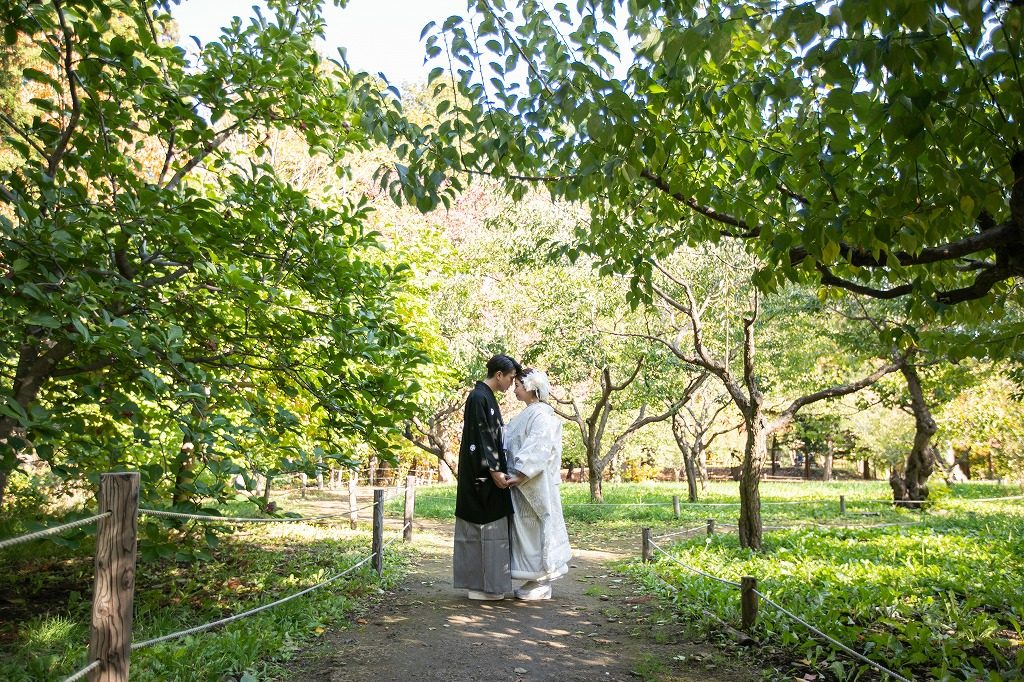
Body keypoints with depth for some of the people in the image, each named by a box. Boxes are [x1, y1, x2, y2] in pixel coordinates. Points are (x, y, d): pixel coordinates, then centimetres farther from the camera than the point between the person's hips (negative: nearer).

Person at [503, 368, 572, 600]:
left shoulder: (541, 414, -14)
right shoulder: (527, 414, 16)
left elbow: (538, 449, -22)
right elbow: (512, 445, 18)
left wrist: (521, 475, -26)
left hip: (535, 484, -9)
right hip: (524, 484, 9)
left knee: (534, 528, -3)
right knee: (526, 529, 12)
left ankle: (542, 584, 6)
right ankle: (537, 580, 20)